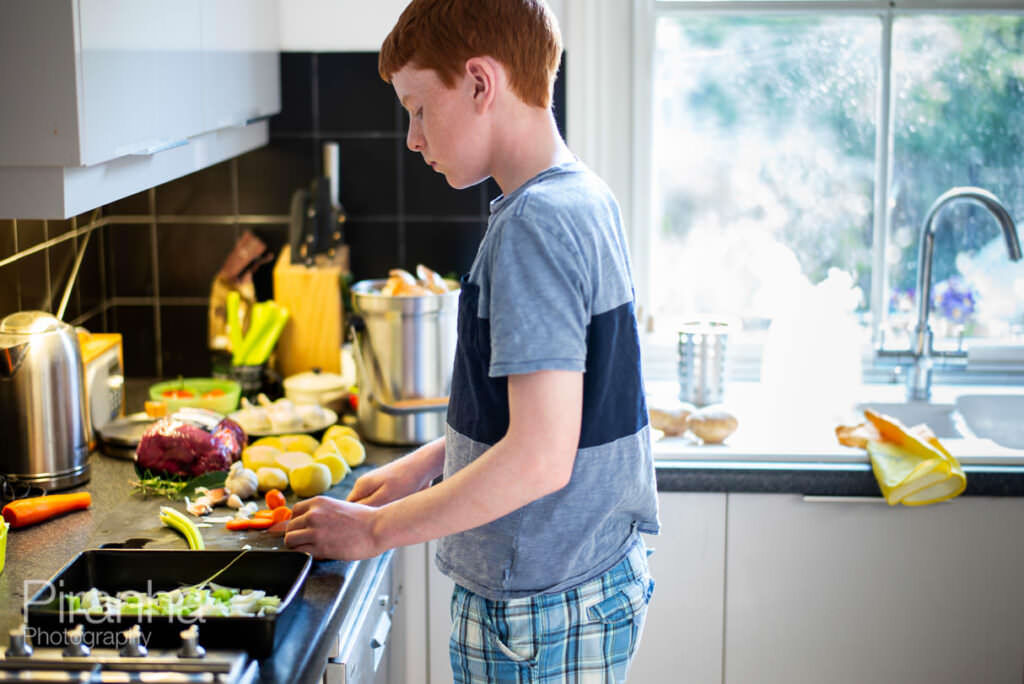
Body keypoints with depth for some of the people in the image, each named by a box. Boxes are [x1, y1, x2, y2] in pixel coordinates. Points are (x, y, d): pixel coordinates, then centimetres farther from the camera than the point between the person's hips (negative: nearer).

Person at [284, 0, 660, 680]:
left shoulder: (533, 224, -22)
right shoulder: (585, 198, 8)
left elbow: (539, 458, -26)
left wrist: (375, 529, -16)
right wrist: (428, 462, 13)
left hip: (543, 618, -9)